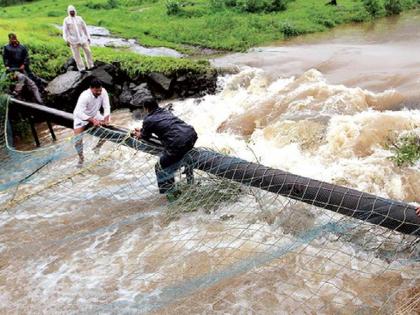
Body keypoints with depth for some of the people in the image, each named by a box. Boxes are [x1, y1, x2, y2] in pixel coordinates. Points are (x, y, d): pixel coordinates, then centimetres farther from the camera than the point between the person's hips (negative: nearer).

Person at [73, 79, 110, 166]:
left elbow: (107, 107, -20)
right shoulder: (85, 96, -38)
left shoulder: (103, 92, -24)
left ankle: (97, 147, 18)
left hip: (94, 114, 5)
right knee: (77, 138, -14)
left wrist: (106, 118, -36)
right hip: (81, 116, -5)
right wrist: (92, 120, -50)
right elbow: (79, 113, -42)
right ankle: (81, 158, 10)